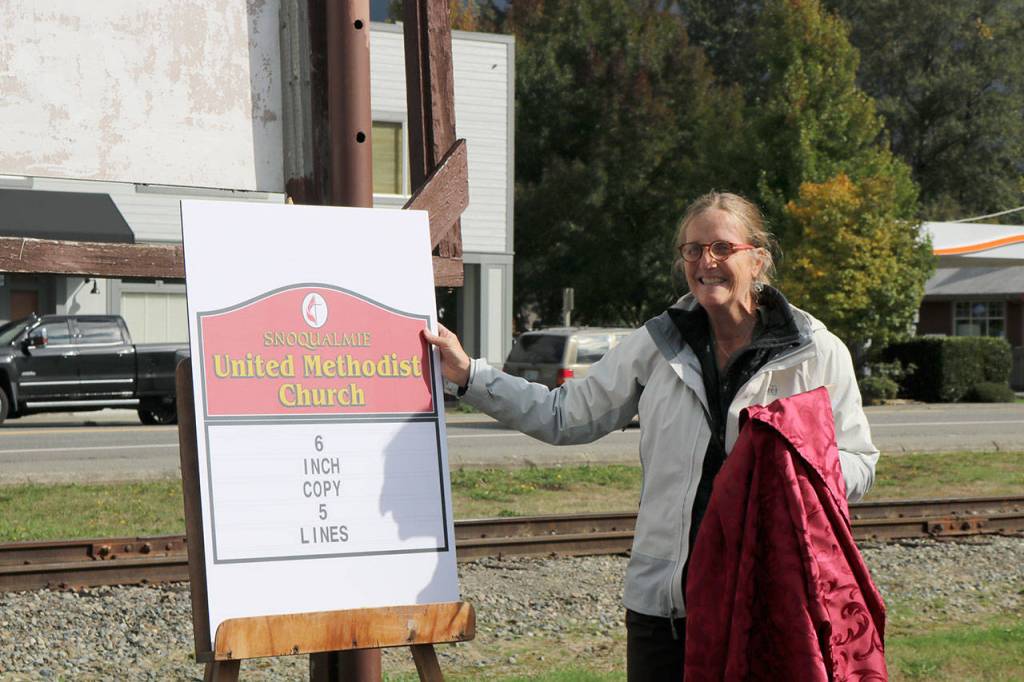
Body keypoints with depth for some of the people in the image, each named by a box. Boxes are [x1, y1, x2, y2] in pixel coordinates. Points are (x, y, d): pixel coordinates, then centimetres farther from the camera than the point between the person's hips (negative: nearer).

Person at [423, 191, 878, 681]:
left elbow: (859, 465, 4)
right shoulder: (657, 345, 8)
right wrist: (467, 375, 7)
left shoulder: (817, 353, 2)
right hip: (662, 598, 2)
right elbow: (565, 416, 13)